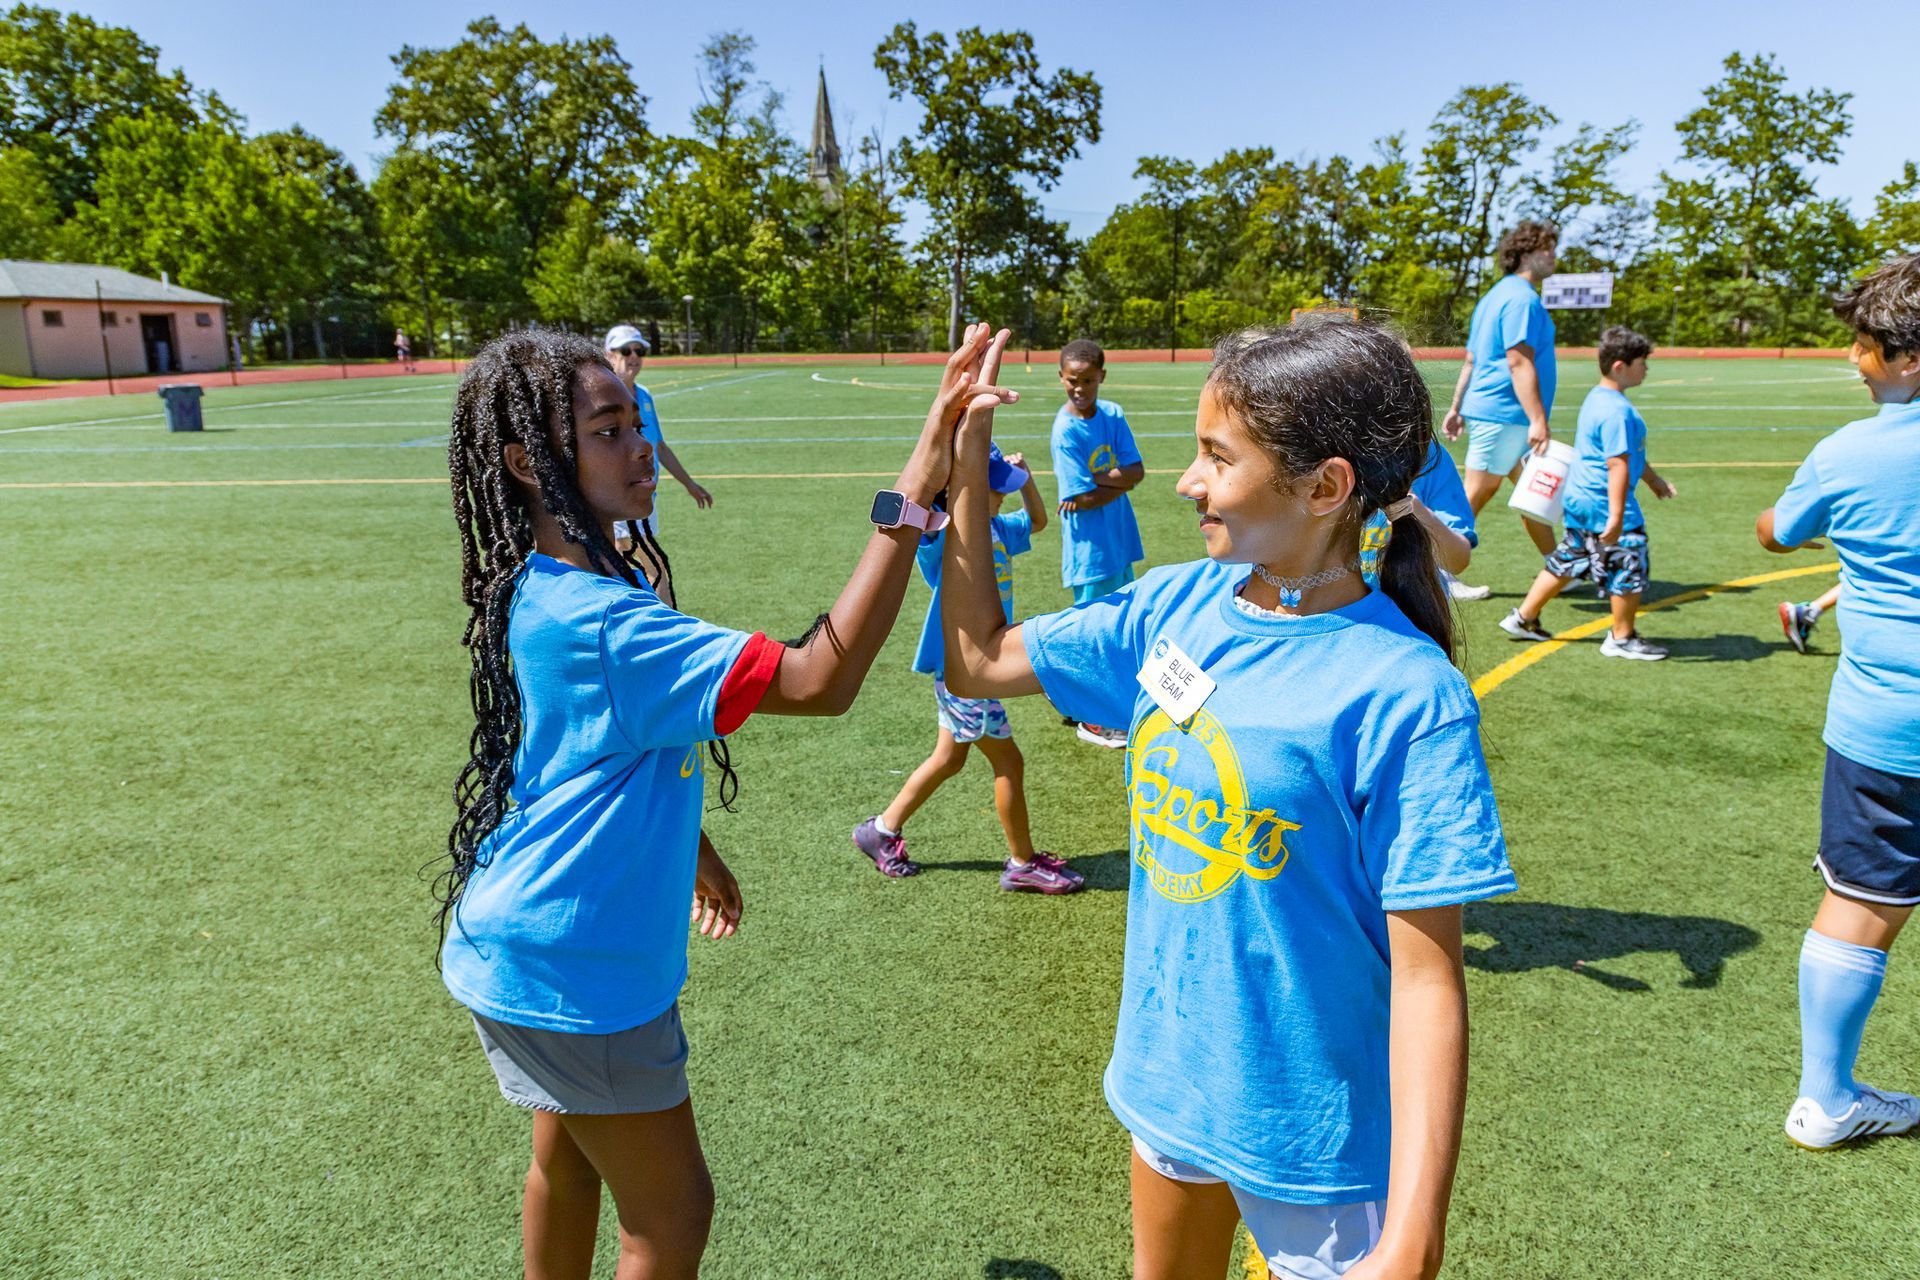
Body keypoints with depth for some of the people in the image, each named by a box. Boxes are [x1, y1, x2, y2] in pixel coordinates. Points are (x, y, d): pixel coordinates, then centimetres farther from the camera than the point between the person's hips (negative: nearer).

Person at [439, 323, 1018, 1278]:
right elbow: (817, 681, -37)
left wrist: (686, 848, 25)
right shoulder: (595, 619, -31)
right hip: (571, 970, -9)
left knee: (569, 1156, 28)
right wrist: (920, 483, -41)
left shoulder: (550, 591, 2)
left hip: (532, 946, 9)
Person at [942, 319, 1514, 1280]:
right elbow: (980, 662, 3)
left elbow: (1427, 979, -21)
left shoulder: (1406, 696, -24)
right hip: (1168, 1072, 6)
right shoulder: (1176, 605, -6)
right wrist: (966, 472, -3)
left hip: (1308, 1125, -6)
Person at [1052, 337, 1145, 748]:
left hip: (1120, 539, 7)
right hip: (1091, 548, -7)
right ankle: (1091, 720, 21)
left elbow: (1136, 471, -7)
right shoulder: (1066, 430, -18)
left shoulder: (1113, 415, 0)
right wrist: (1120, 481, -10)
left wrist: (1098, 477, -20)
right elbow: (1082, 499, -21)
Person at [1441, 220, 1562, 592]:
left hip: (1485, 408, 10)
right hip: (1502, 414, -10)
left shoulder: (1497, 295, 18)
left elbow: (1471, 360, 20)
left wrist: (1456, 407, 21)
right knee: (1475, 495, -5)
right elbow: (1519, 362, -22)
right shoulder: (1522, 299, -14)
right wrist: (1538, 419, -24)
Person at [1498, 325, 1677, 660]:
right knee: (1630, 567, 3)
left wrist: (1653, 479, 34)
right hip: (1602, 504, -10)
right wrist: (1616, 516, -28)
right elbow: (1618, 465, -26)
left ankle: (1524, 618, 24)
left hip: (1580, 498, 10)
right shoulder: (1617, 410, -20)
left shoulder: (1597, 398, 13)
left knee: (1567, 562, 19)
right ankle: (1622, 638, 15)